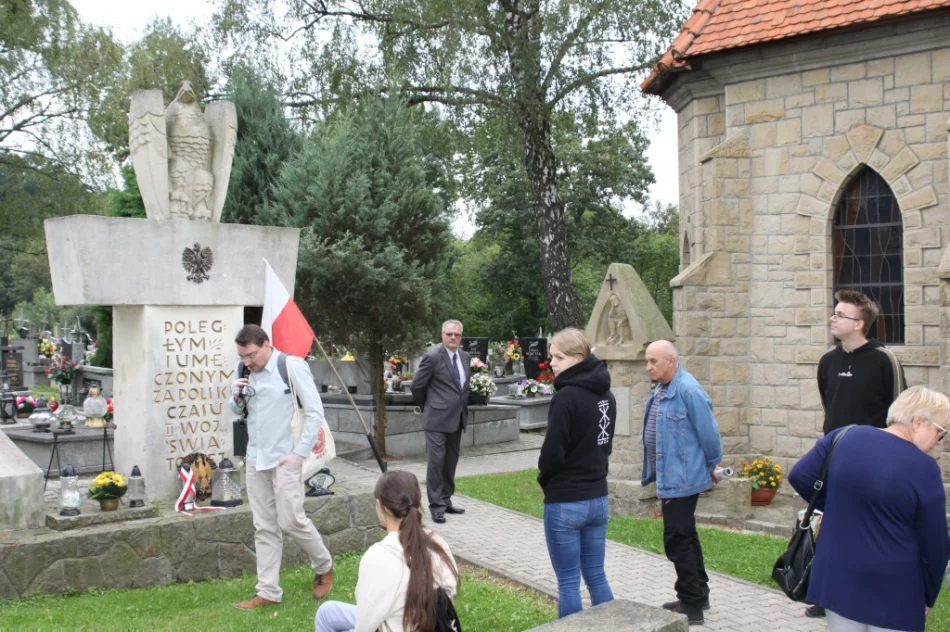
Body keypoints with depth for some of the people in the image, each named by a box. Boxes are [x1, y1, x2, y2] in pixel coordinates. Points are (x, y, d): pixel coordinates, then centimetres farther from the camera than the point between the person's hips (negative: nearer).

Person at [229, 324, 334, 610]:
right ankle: (268, 592, 14)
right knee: (264, 527, 8)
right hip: (255, 458, 6)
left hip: (284, 458, -6)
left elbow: (315, 412, -11)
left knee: (291, 521, -5)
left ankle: (324, 567, 20)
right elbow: (239, 412, 20)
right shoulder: (247, 372, 7)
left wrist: (299, 453, -13)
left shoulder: (292, 366, -11)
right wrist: (236, 397, -4)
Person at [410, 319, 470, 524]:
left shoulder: (466, 357, 9)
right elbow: (417, 385, -7)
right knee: (436, 461, -5)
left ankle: (446, 501, 24)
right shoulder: (433, 356, -12)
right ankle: (436, 507, 0)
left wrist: (463, 407, 13)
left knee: (451, 462, 13)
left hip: (457, 419, 7)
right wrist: (426, 406, 4)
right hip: (437, 419, -7)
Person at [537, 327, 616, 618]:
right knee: (596, 577, 15)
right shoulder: (606, 395, 8)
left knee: (568, 583, 3)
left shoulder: (566, 397, -18)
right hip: (598, 498, 8)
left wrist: (545, 479, 1)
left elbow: (553, 452, -18)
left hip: (566, 502, -8)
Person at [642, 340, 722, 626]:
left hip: (681, 479, -10)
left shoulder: (688, 391, -22)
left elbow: (708, 432, -18)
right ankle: (698, 594, 32)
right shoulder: (661, 390, 9)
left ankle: (691, 605, 6)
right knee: (686, 536, 19)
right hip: (670, 477, 10)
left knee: (677, 540, -4)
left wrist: (711, 465, -4)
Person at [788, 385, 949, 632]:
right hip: (892, 589, -4)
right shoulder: (923, 468, -14)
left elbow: (799, 476, 2)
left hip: (837, 575, 4)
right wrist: (928, 597, 8)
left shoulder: (844, 437, -2)